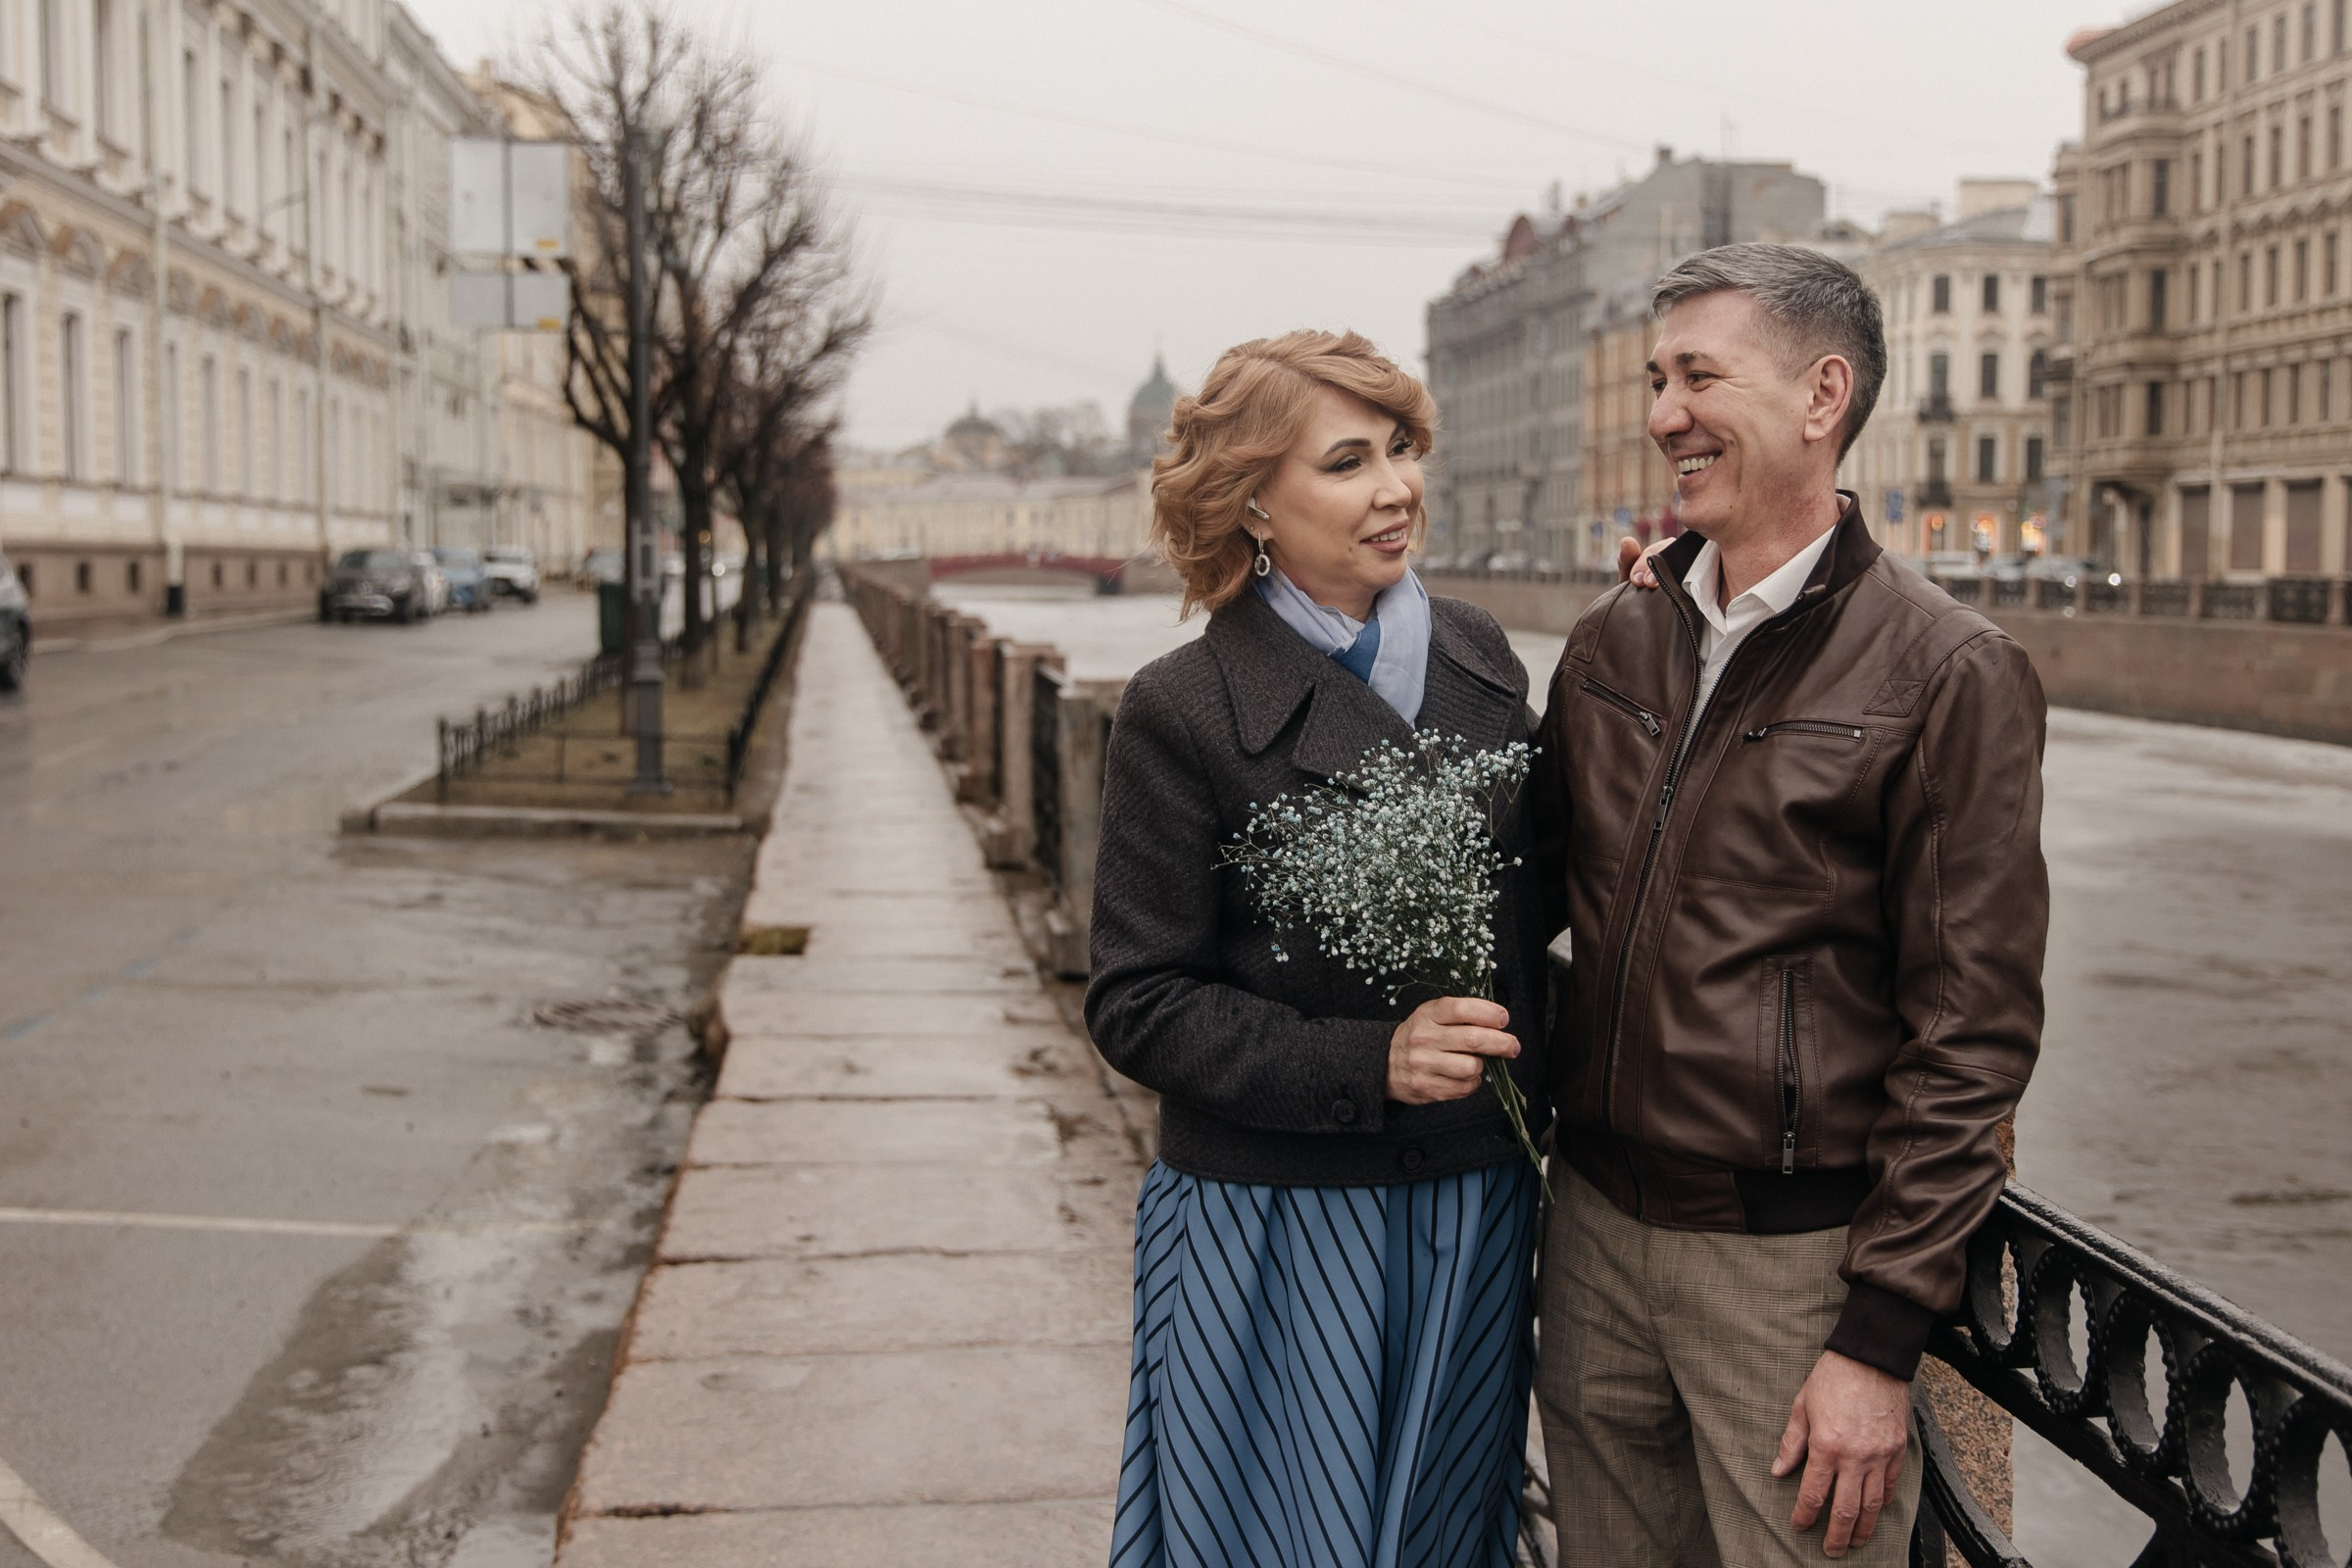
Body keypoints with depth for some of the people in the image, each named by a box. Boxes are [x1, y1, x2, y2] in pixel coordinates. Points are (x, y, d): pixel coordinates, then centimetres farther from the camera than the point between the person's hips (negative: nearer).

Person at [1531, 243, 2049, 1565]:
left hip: (1794, 1260, -5)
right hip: (1597, 1228, 5)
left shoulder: (1948, 673, -10)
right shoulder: (1610, 646, 7)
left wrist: (1884, 1336, -13)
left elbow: (1971, 1035, -12)